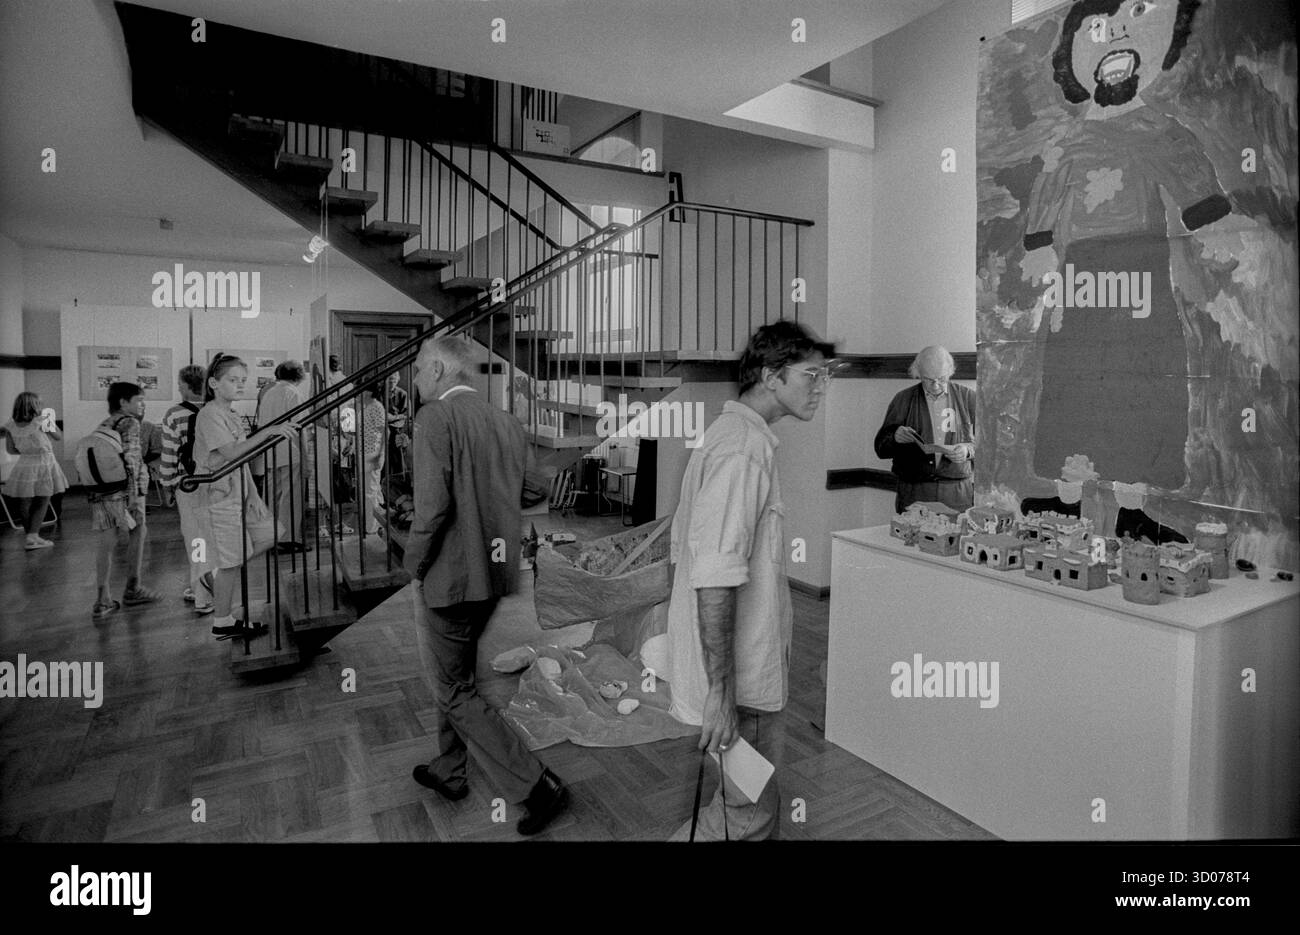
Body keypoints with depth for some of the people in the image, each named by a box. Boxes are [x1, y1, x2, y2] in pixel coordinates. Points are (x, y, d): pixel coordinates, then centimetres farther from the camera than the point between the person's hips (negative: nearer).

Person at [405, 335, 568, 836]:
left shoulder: (436, 416, -16)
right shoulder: (506, 421, 6)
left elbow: (433, 504, -24)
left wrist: (413, 564, -9)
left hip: (450, 575, -8)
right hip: (493, 571, 8)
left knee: (457, 693, 7)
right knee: (455, 674, 25)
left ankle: (539, 786, 7)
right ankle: (448, 771, 43)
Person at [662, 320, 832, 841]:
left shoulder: (723, 433, 12)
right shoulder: (746, 448, -20)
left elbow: (683, 547, 17)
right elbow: (715, 579, -26)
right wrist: (720, 691, -23)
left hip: (737, 666, 10)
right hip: (738, 678, -10)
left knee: (754, 801, 21)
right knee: (748, 814, 4)